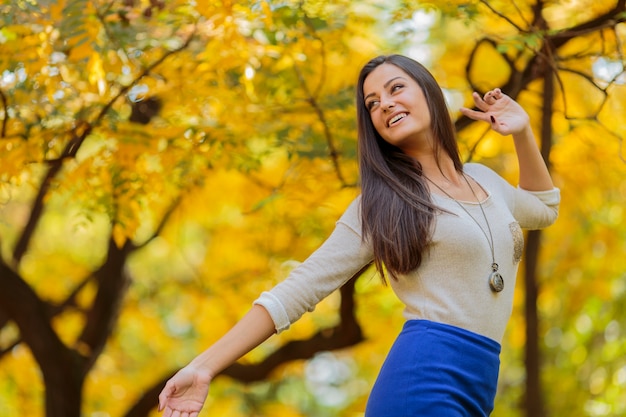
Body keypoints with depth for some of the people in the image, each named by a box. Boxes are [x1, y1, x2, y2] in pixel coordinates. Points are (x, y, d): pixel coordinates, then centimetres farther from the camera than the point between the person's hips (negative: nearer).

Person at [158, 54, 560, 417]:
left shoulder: (483, 178, 16)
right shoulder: (381, 203, -1)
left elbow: (543, 208, 37)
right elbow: (299, 289, -5)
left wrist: (523, 131, 19)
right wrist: (205, 367, -13)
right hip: (424, 384, -6)